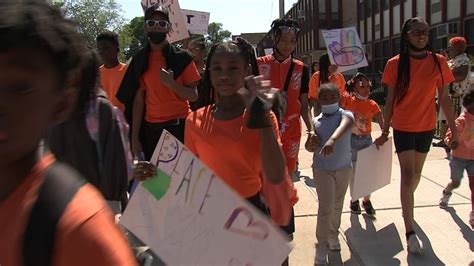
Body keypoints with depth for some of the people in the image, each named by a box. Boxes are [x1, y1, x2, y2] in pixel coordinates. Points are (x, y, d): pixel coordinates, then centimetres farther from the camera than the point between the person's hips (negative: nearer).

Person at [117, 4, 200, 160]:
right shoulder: (139, 60, 5)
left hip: (179, 126, -2)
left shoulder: (182, 57, -2)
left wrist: (171, 84, -20)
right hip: (150, 128, 3)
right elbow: (138, 100, 4)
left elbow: (193, 96, -3)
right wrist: (135, 136, 1)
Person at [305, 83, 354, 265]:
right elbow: (312, 148, -1)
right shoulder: (316, 121, -6)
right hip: (322, 170, -1)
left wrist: (332, 139, -59)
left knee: (337, 205, 18)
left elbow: (345, 124, -39)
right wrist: (310, 144, -26)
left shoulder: (345, 114, -13)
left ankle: (333, 234, 40)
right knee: (325, 208, -5)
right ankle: (321, 246, 7)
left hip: (344, 168, 1)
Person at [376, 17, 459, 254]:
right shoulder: (395, 64, -6)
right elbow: (390, 100, -2)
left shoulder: (438, 61, -1)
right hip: (403, 127, -3)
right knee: (408, 175, -7)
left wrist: (454, 129, 2)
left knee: (416, 173, 17)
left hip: (427, 127, 3)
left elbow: (444, 98, 2)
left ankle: (407, 205, 44)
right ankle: (410, 232, -1)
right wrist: (385, 131, 0)